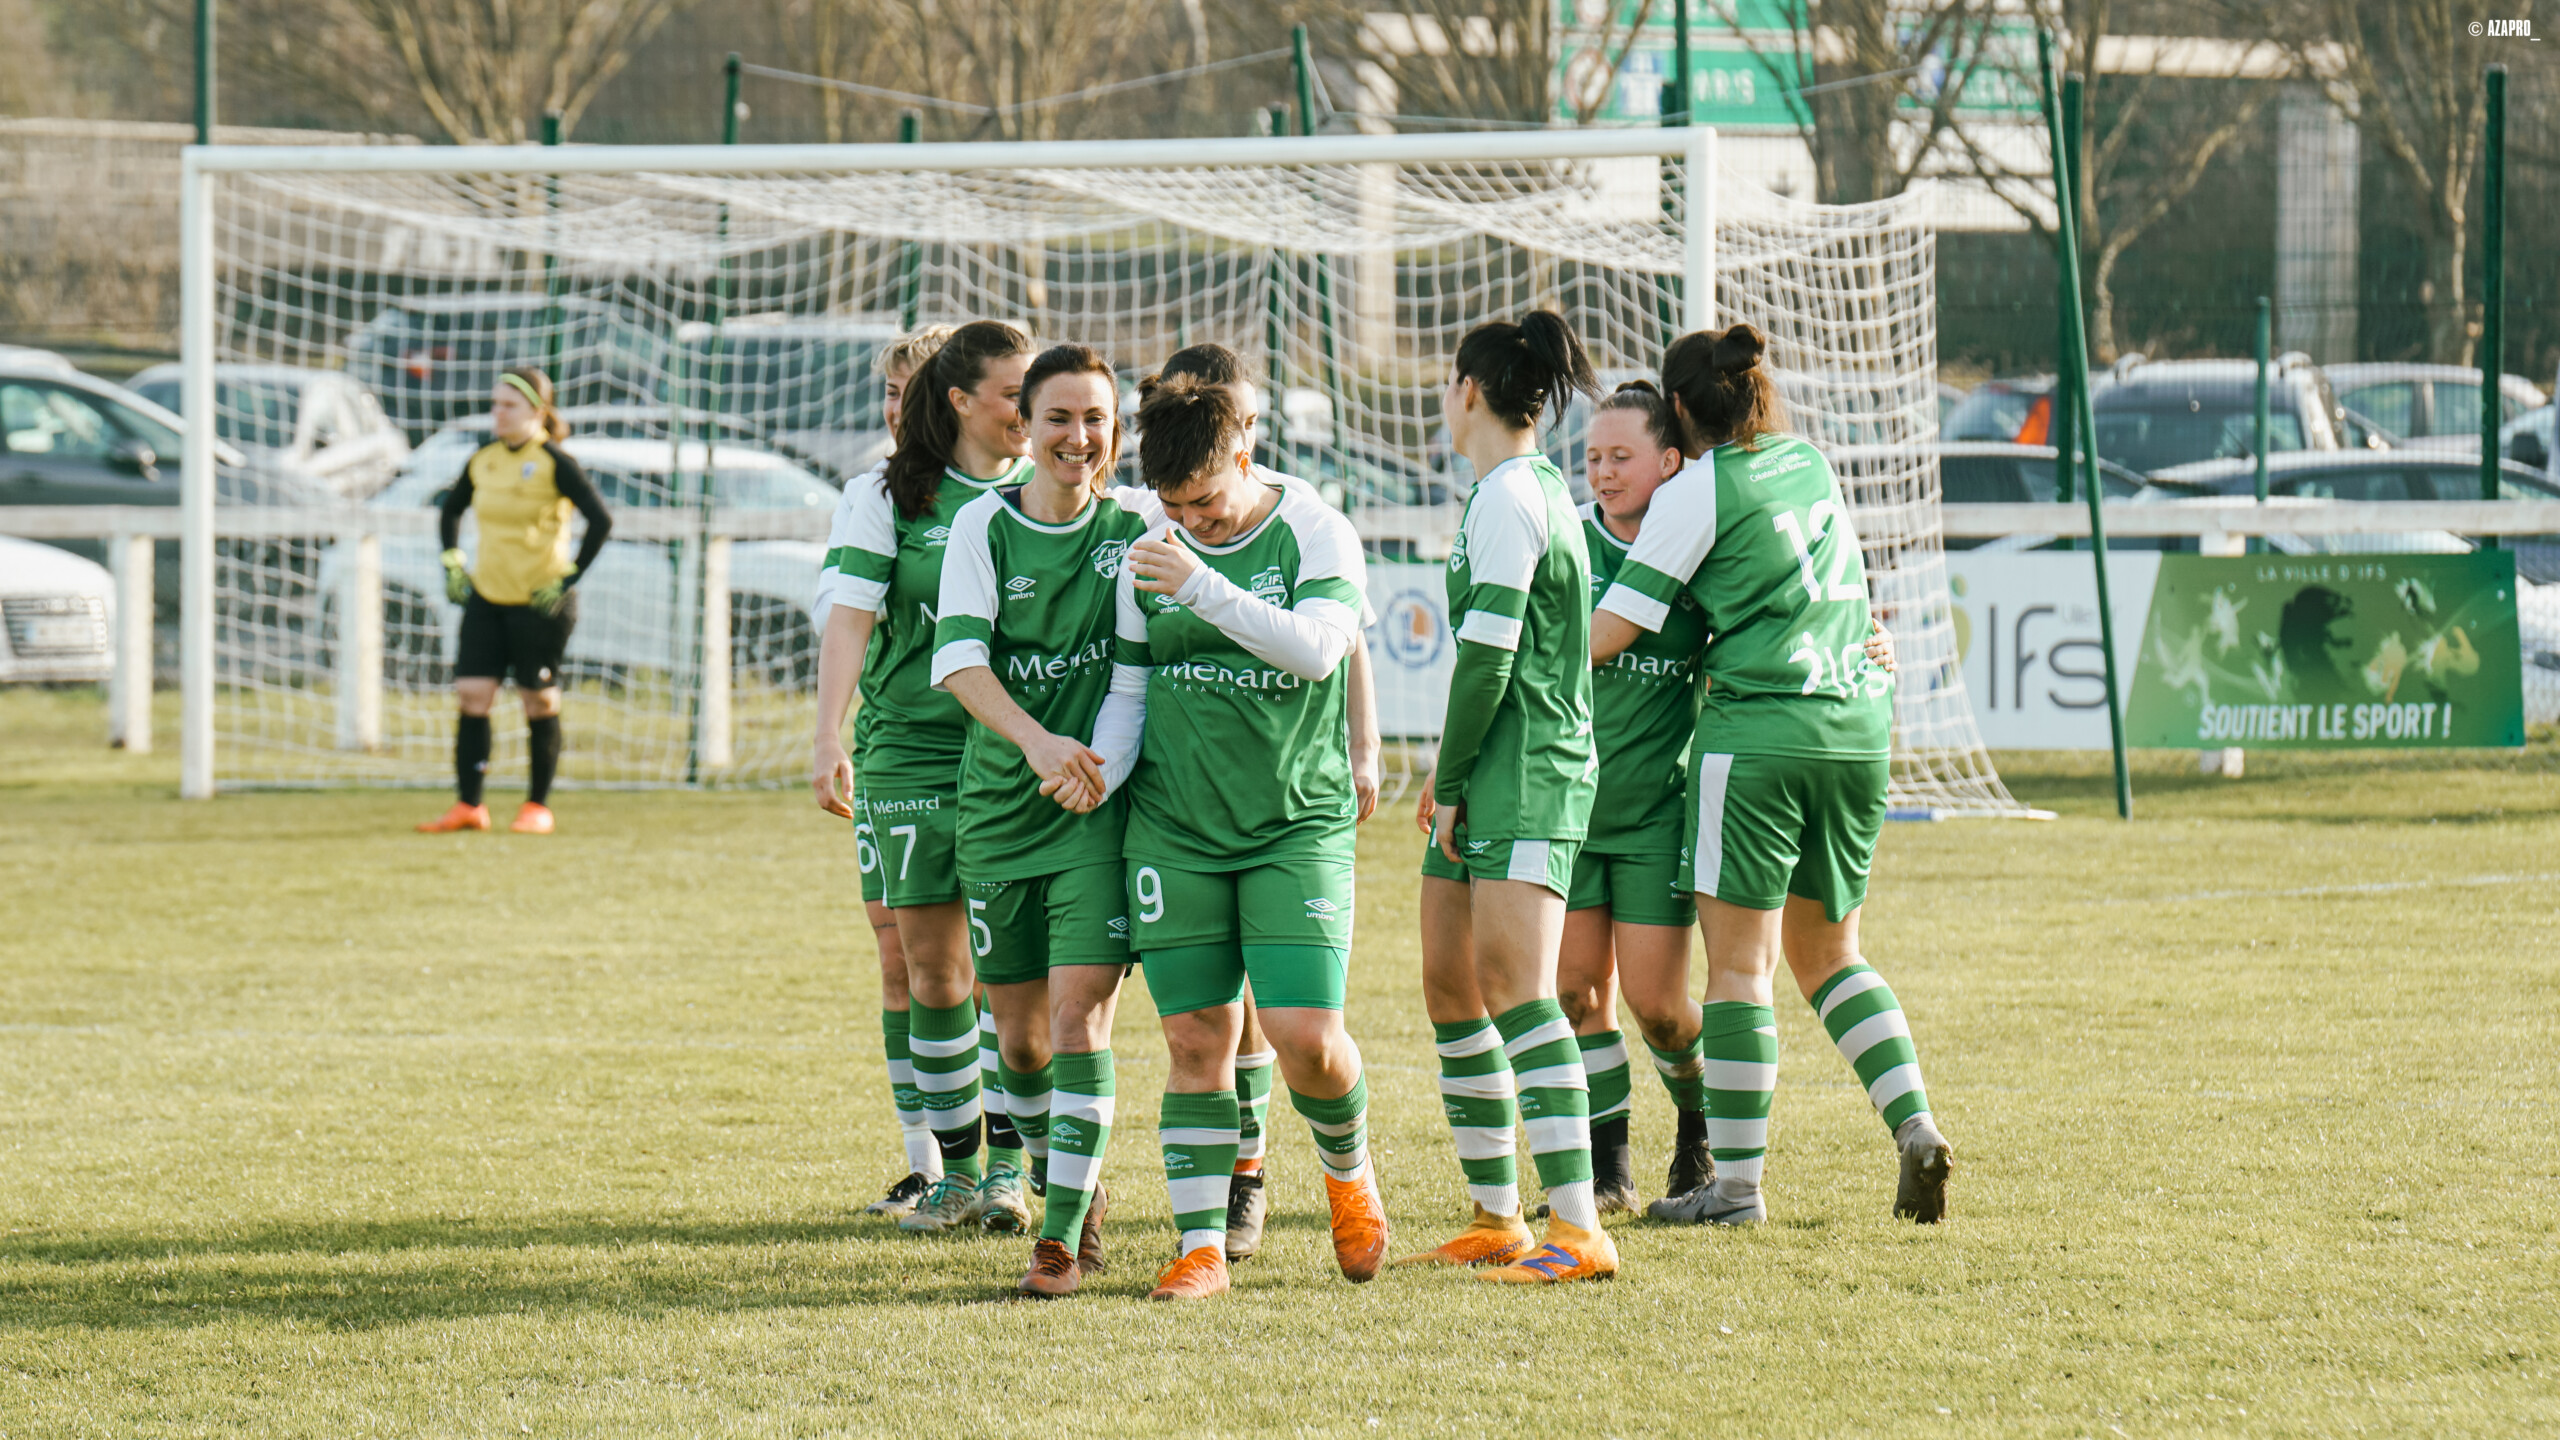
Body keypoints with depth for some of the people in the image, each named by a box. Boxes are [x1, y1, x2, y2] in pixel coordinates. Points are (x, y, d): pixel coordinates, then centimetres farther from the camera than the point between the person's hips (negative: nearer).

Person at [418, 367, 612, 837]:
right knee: (471, 694, -4)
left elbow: (601, 520, -17)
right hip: (487, 598, 5)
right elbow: (450, 511, 25)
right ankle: (468, 806, 0)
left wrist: (569, 579, -16)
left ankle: (538, 807, 13)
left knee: (539, 703, 2)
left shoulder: (553, 463, -11)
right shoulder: (483, 462, 7)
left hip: (540, 602, -5)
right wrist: (453, 565, 14)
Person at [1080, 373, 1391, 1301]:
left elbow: (1317, 649, -19)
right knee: (1196, 1040, -1)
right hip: (1175, 830, 3)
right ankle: (1200, 1243, 6)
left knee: (1307, 1038, -12)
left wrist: (1206, 590, -28)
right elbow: (1129, 685, 13)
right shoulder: (1149, 556, 7)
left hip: (1298, 823, -3)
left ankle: (1348, 1171, 19)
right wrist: (1101, 765, -6)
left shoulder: (1316, 534, -4)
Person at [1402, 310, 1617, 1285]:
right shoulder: (1535, 490, 19)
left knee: (1513, 981, -18)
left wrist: (1452, 783, -11)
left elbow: (1488, 655, -17)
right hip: (1493, 771, 11)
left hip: (1525, 771, -11)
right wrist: (1450, 776, 20)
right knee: (1448, 981, 14)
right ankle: (1496, 1218, 20)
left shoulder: (1510, 498, -12)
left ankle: (1579, 1230, -25)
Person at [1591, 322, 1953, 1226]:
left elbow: (1611, 632, -7)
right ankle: (1913, 1125, 1)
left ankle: (1736, 1181, -2)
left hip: (1759, 728, -7)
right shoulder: (1810, 463, 15)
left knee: (1737, 962, -2)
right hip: (1859, 724, 7)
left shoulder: (1697, 491, -5)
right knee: (1828, 952, 17)